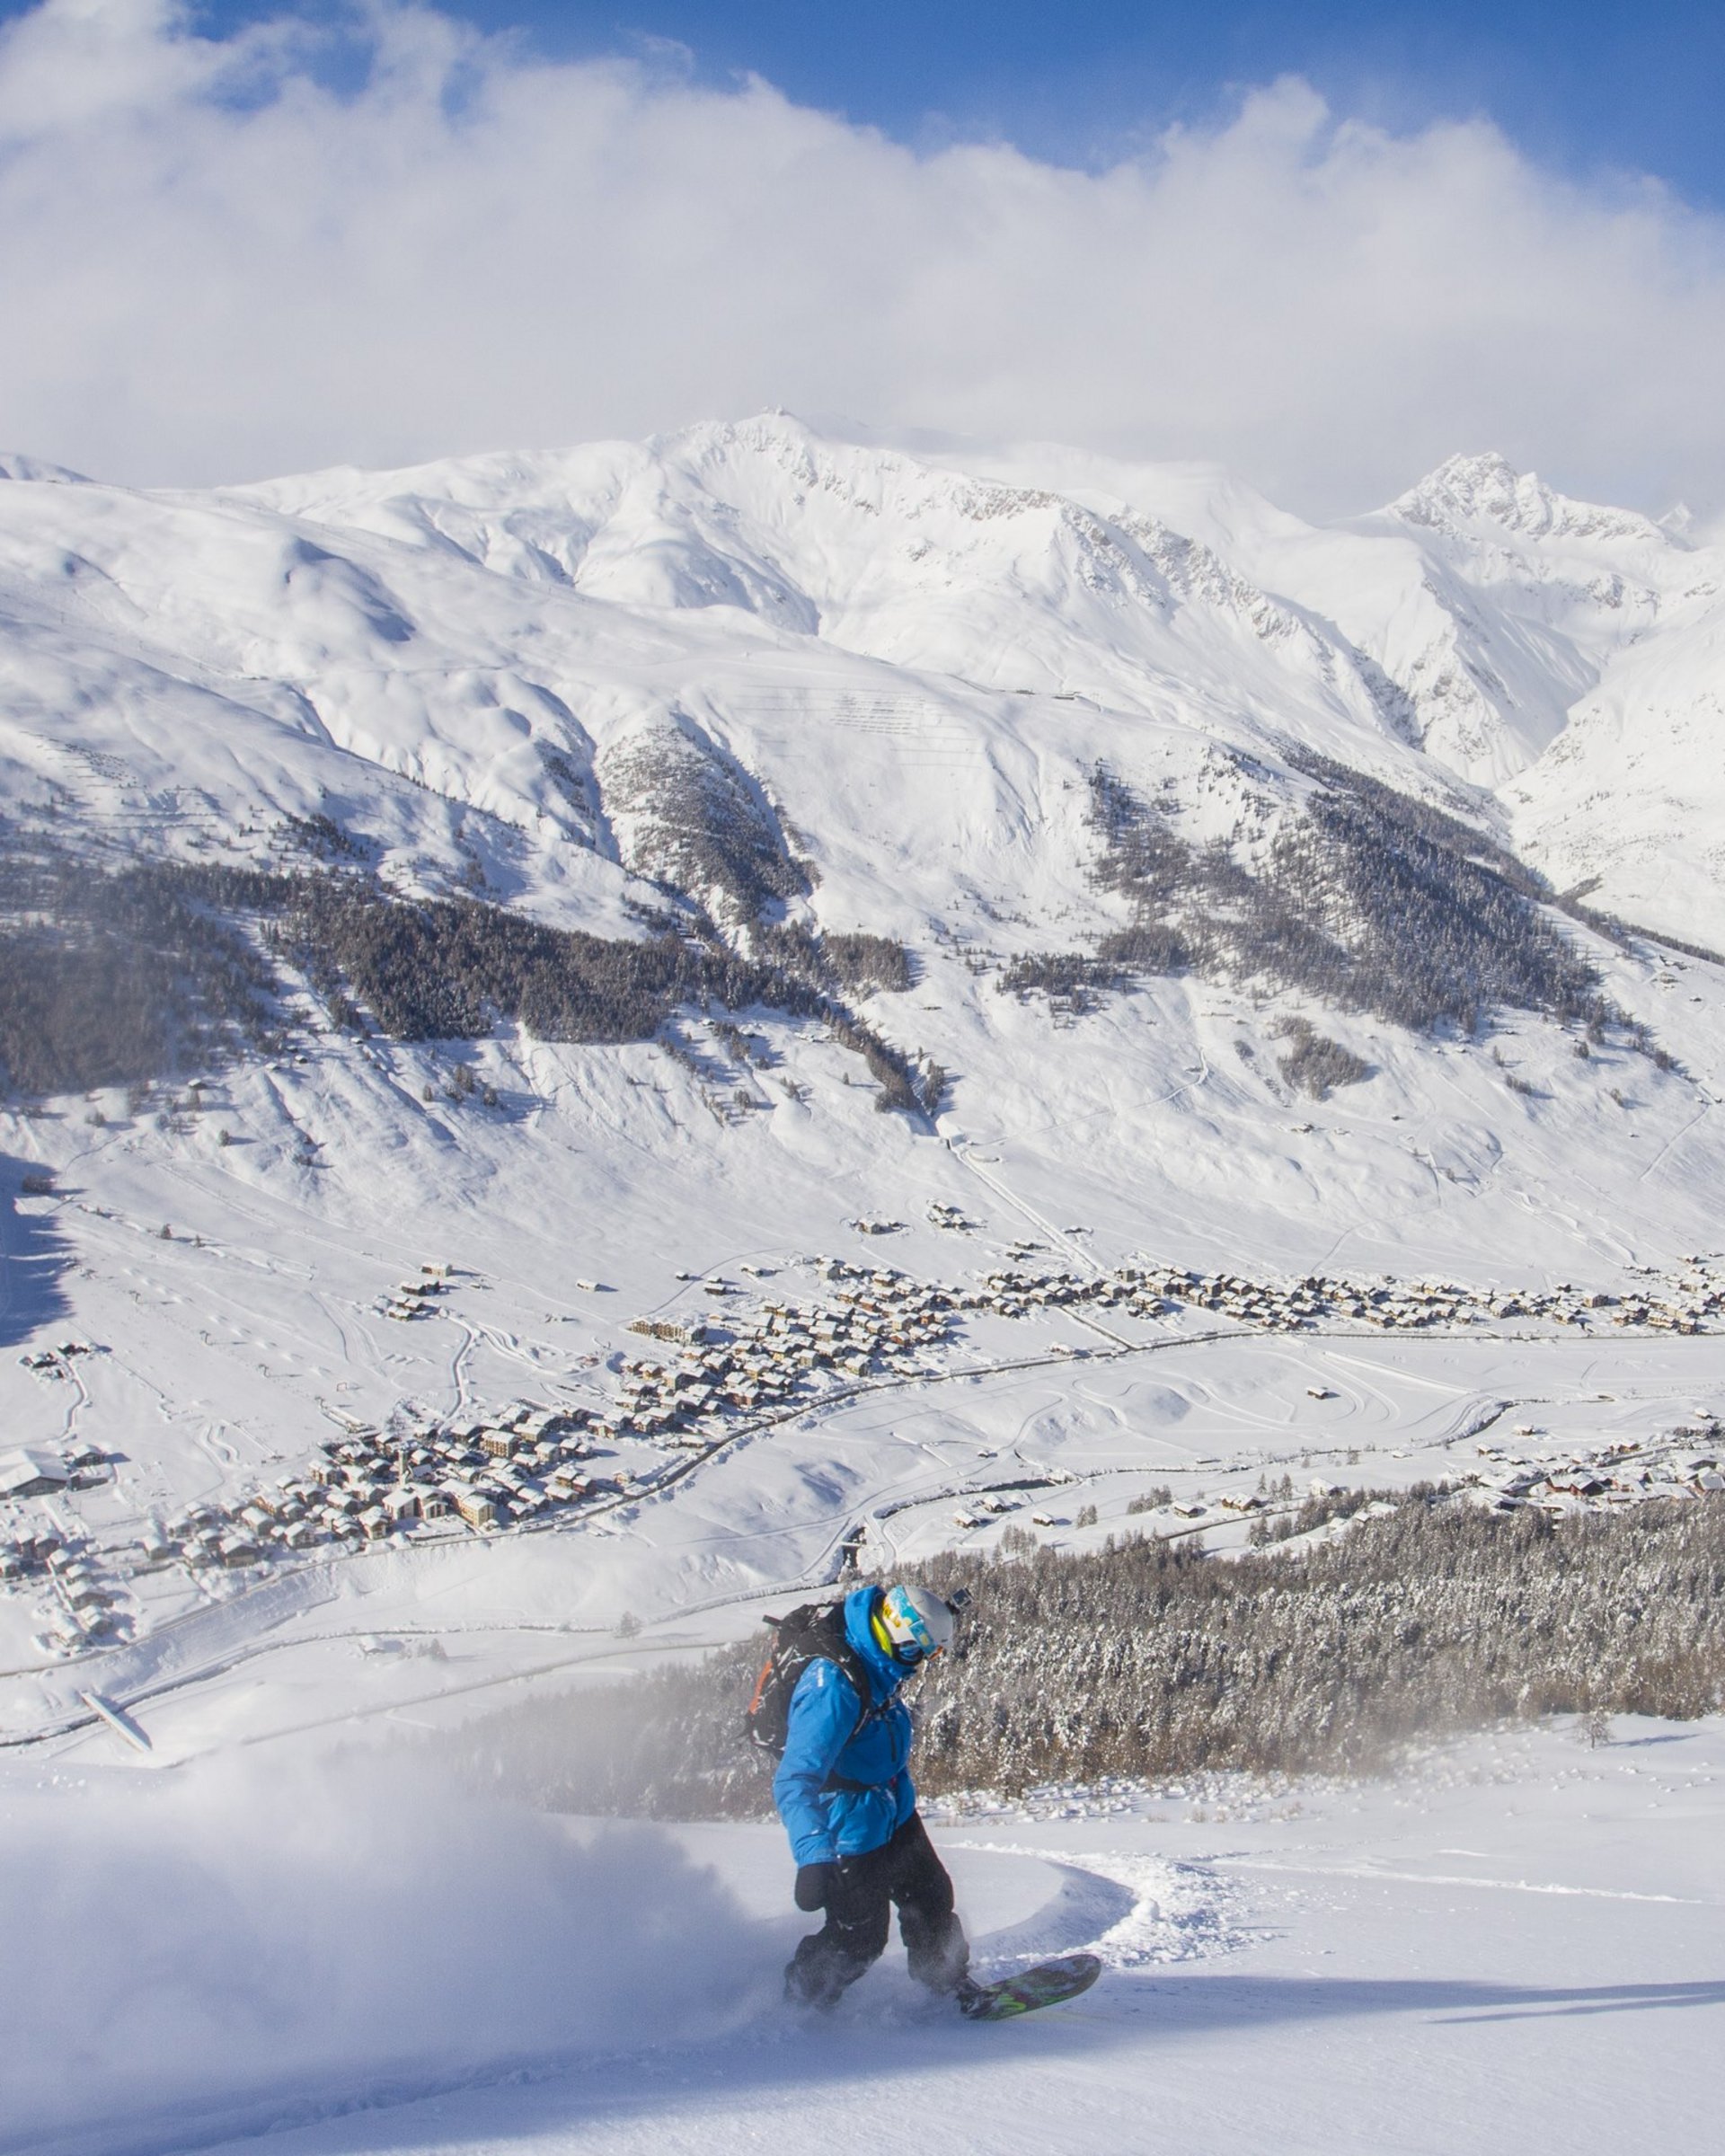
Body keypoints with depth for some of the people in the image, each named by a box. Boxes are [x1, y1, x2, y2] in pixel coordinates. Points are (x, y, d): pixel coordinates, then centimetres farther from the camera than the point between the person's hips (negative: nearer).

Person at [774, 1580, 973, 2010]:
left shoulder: (877, 1667, -8)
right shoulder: (832, 1688, -37)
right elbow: (794, 1782, -43)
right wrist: (814, 1857, -53)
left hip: (896, 1817, 9)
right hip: (853, 1839, -9)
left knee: (932, 1899, 22)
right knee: (859, 1940, 2)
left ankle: (949, 1983, 43)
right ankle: (797, 2004, 25)